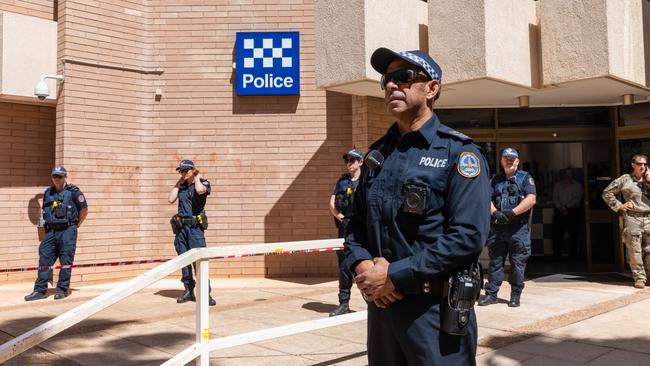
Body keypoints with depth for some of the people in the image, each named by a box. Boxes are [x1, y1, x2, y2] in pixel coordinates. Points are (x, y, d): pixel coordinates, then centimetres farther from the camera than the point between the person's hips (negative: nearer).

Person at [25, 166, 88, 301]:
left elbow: (84, 210, 0)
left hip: (67, 231, -5)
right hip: (50, 231, 5)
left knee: (66, 261, 0)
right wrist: (48, 224, 16)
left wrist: (75, 225, 4)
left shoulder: (73, 192, -5)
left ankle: (62, 289, 9)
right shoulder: (48, 193, 12)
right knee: (44, 259, 3)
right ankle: (40, 290, 8)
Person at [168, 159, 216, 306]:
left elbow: (200, 190, -23)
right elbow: (171, 199, 2)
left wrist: (197, 178, -4)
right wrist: (179, 182, 6)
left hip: (195, 227, -5)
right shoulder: (181, 186, 14)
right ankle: (188, 291, 17)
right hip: (181, 226, 5)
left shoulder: (203, 183, 0)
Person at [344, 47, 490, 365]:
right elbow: (356, 221, 14)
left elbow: (468, 236, -19)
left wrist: (393, 276, -19)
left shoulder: (458, 152, -9)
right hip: (380, 301, 6)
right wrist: (361, 265, -7)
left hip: (435, 307, -6)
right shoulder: (378, 153, 10)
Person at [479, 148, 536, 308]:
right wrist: (495, 213, -13)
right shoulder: (495, 179, 16)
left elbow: (531, 199, -9)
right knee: (495, 261, 6)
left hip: (519, 228, -3)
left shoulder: (525, 178, 5)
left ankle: (515, 295, 12)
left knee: (517, 263, 2)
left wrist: (512, 213, -16)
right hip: (497, 227, 3)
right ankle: (491, 294, 12)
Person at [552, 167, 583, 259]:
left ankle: (573, 255, 1)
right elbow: (555, 199, 8)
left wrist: (566, 206, -10)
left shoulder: (577, 185, 13)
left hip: (572, 211, -1)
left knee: (573, 234, -4)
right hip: (559, 212, 1)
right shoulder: (557, 185, 18)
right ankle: (557, 255, -3)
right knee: (557, 234, -6)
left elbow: (578, 199, 1)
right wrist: (561, 207, -9)